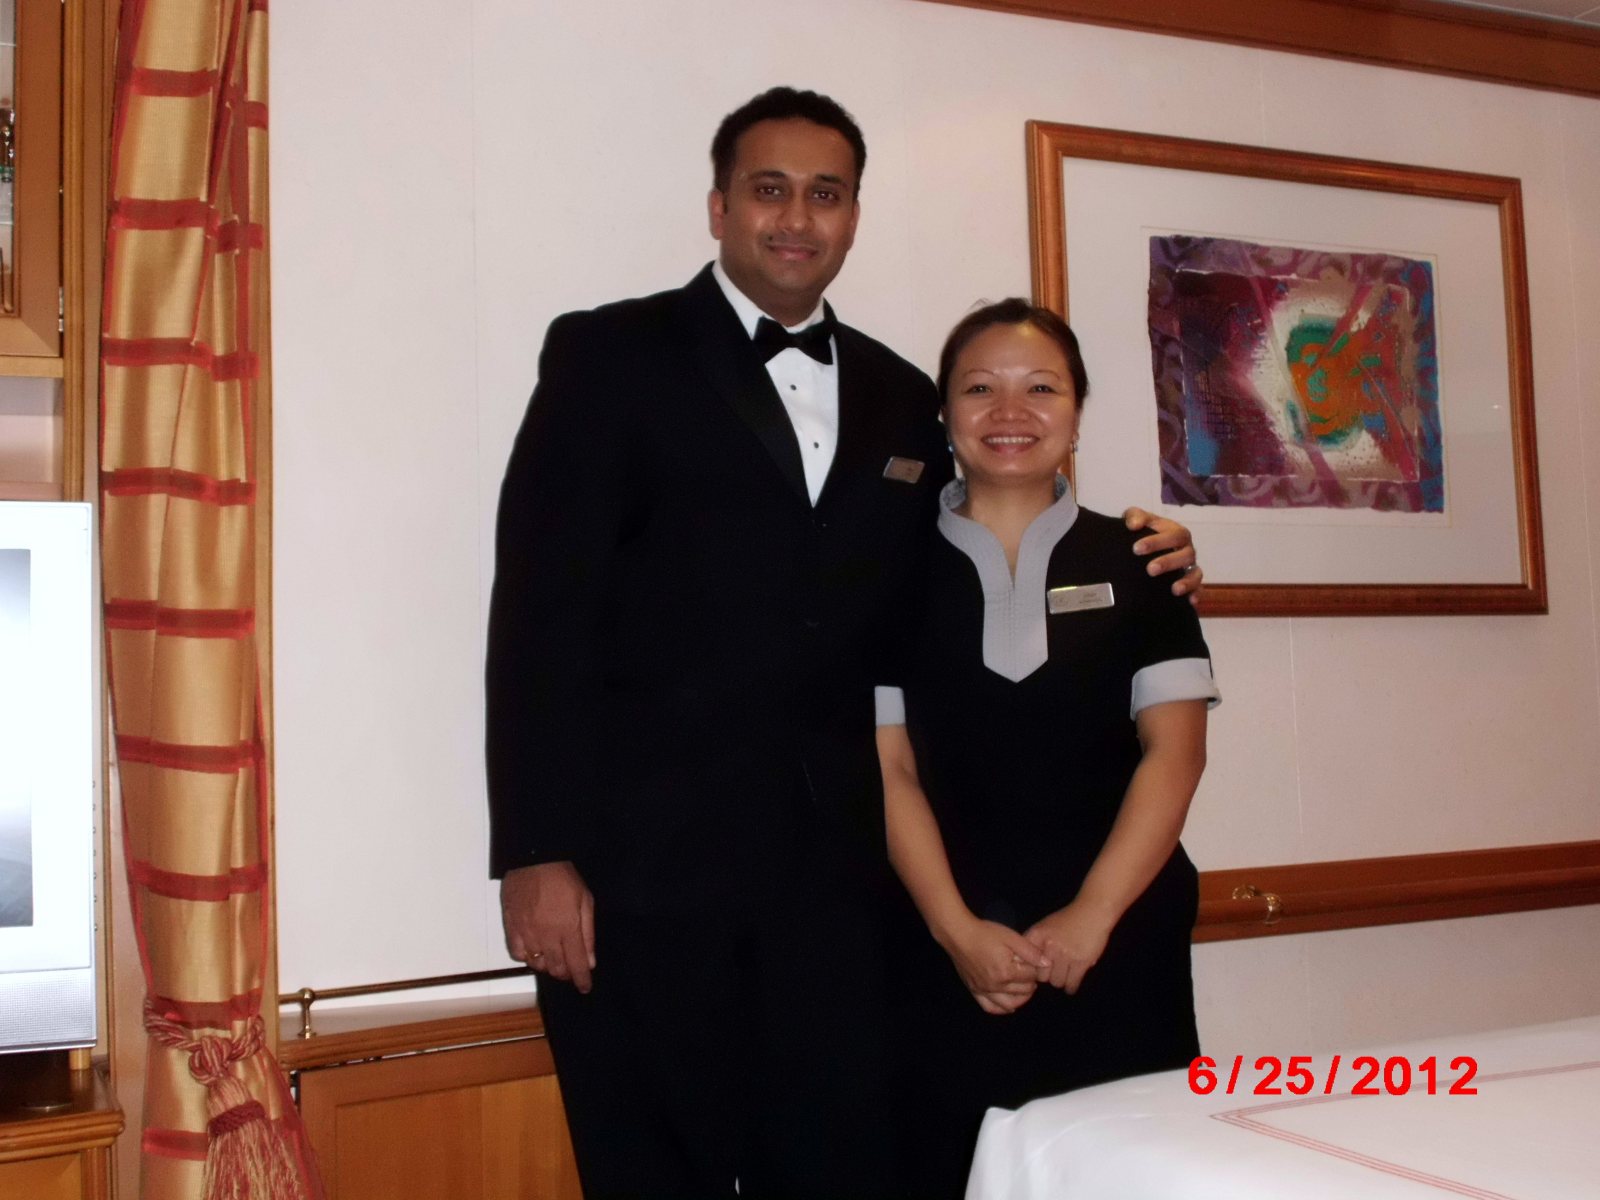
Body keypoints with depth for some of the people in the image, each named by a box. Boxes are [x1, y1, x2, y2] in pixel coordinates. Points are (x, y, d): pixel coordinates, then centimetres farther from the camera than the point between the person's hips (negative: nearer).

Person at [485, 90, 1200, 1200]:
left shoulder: (900, 397, 15)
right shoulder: (609, 356, 0)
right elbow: (542, 612, -6)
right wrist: (535, 854, -13)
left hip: (828, 862, 4)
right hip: (641, 858, -4)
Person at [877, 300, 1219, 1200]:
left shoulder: (1133, 562, 6)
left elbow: (1175, 750, -1)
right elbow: (890, 769, -1)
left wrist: (1091, 915, -11)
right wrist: (958, 930, -12)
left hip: (1120, 947, 1)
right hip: (950, 957, 0)